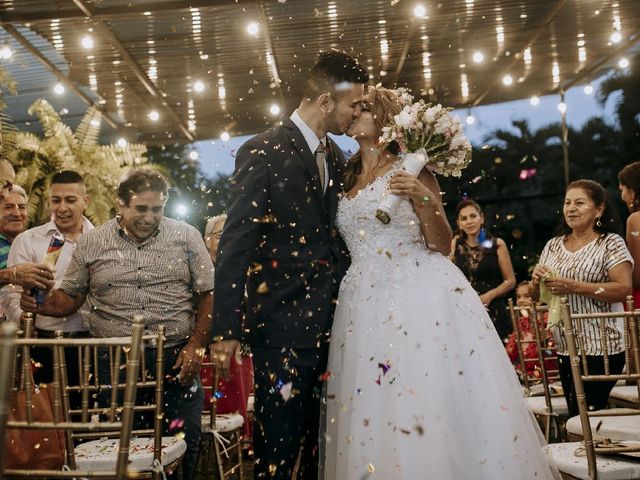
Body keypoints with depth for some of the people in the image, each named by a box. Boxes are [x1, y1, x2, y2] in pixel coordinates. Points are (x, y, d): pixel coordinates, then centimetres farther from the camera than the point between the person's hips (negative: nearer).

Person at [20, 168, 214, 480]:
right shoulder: (91, 243, 5)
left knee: (183, 443, 4)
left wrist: (196, 346, -8)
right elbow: (70, 298, 11)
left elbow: (208, 294, 2)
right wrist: (41, 305, -10)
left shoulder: (186, 237, 2)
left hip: (176, 358, 0)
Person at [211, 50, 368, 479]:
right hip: (284, 322, -7)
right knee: (279, 441, 2)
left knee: (323, 442, 15)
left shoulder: (335, 157, 12)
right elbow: (235, 246, -13)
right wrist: (227, 330, -15)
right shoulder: (263, 152, -10)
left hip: (332, 322, 7)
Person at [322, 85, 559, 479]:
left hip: (421, 296, -5)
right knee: (374, 413, 3)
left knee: (438, 401, -7)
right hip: (365, 304, 5)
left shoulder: (409, 169, 1)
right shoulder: (349, 180, 16)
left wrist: (424, 198, -17)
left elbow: (442, 245, -6)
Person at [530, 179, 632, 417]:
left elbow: (624, 288, -18)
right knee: (575, 414, 13)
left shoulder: (611, 243, -5)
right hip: (564, 347, 6)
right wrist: (537, 280, -8)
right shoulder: (553, 246, 10)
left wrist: (573, 286, -23)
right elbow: (534, 296, 15)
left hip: (601, 347, -6)